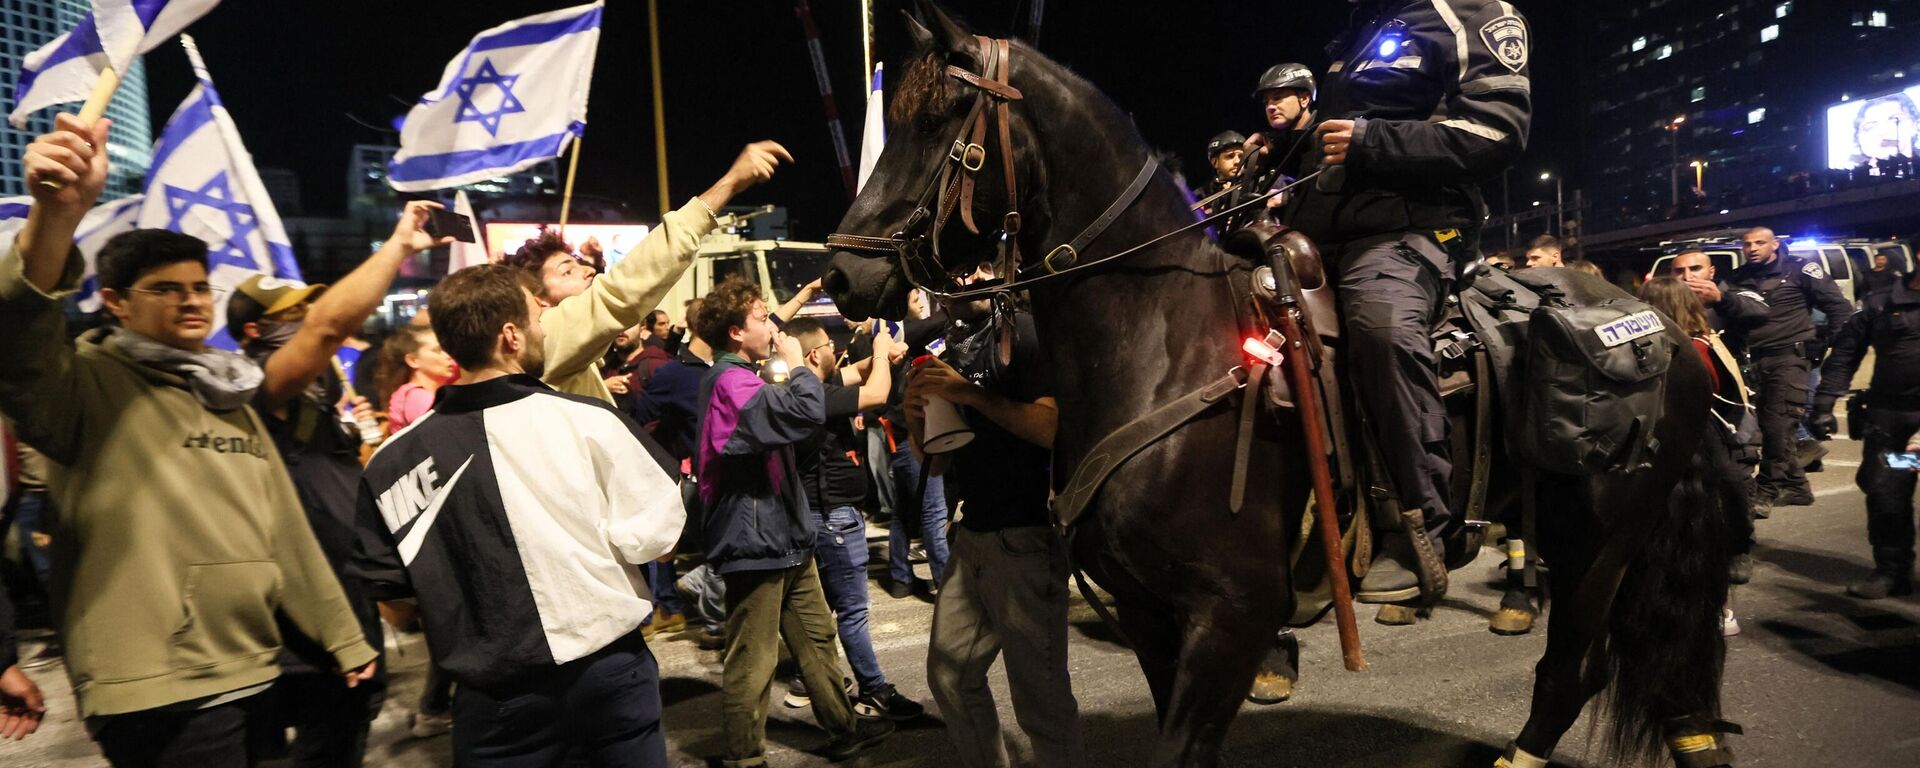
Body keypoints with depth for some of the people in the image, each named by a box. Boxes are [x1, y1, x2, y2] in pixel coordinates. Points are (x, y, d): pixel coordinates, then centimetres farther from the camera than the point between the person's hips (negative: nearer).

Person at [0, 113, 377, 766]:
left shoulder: (231, 400, 15)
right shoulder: (89, 384, -6)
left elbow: (285, 530, 17)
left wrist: (341, 637, 17)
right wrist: (56, 213, -46)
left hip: (252, 674, 7)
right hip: (160, 694, -7)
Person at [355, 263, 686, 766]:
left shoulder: (392, 461, -9)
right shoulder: (587, 419, -16)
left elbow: (384, 579, -1)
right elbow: (654, 530, -14)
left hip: (497, 691, 1)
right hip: (610, 666, -1)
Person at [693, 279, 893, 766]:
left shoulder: (741, 377, 15)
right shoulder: (731, 381, -20)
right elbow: (808, 411, -30)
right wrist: (795, 362, -13)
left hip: (785, 535, 11)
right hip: (755, 539, -11)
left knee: (817, 637, 18)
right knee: (753, 661, 1)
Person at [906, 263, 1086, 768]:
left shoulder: (1022, 333, -7)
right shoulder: (943, 355, 14)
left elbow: (1053, 426, -21)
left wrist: (970, 393, -21)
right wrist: (917, 419, -3)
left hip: (1025, 537, -8)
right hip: (972, 533, 8)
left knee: (1039, 692, -4)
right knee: (949, 674, 17)